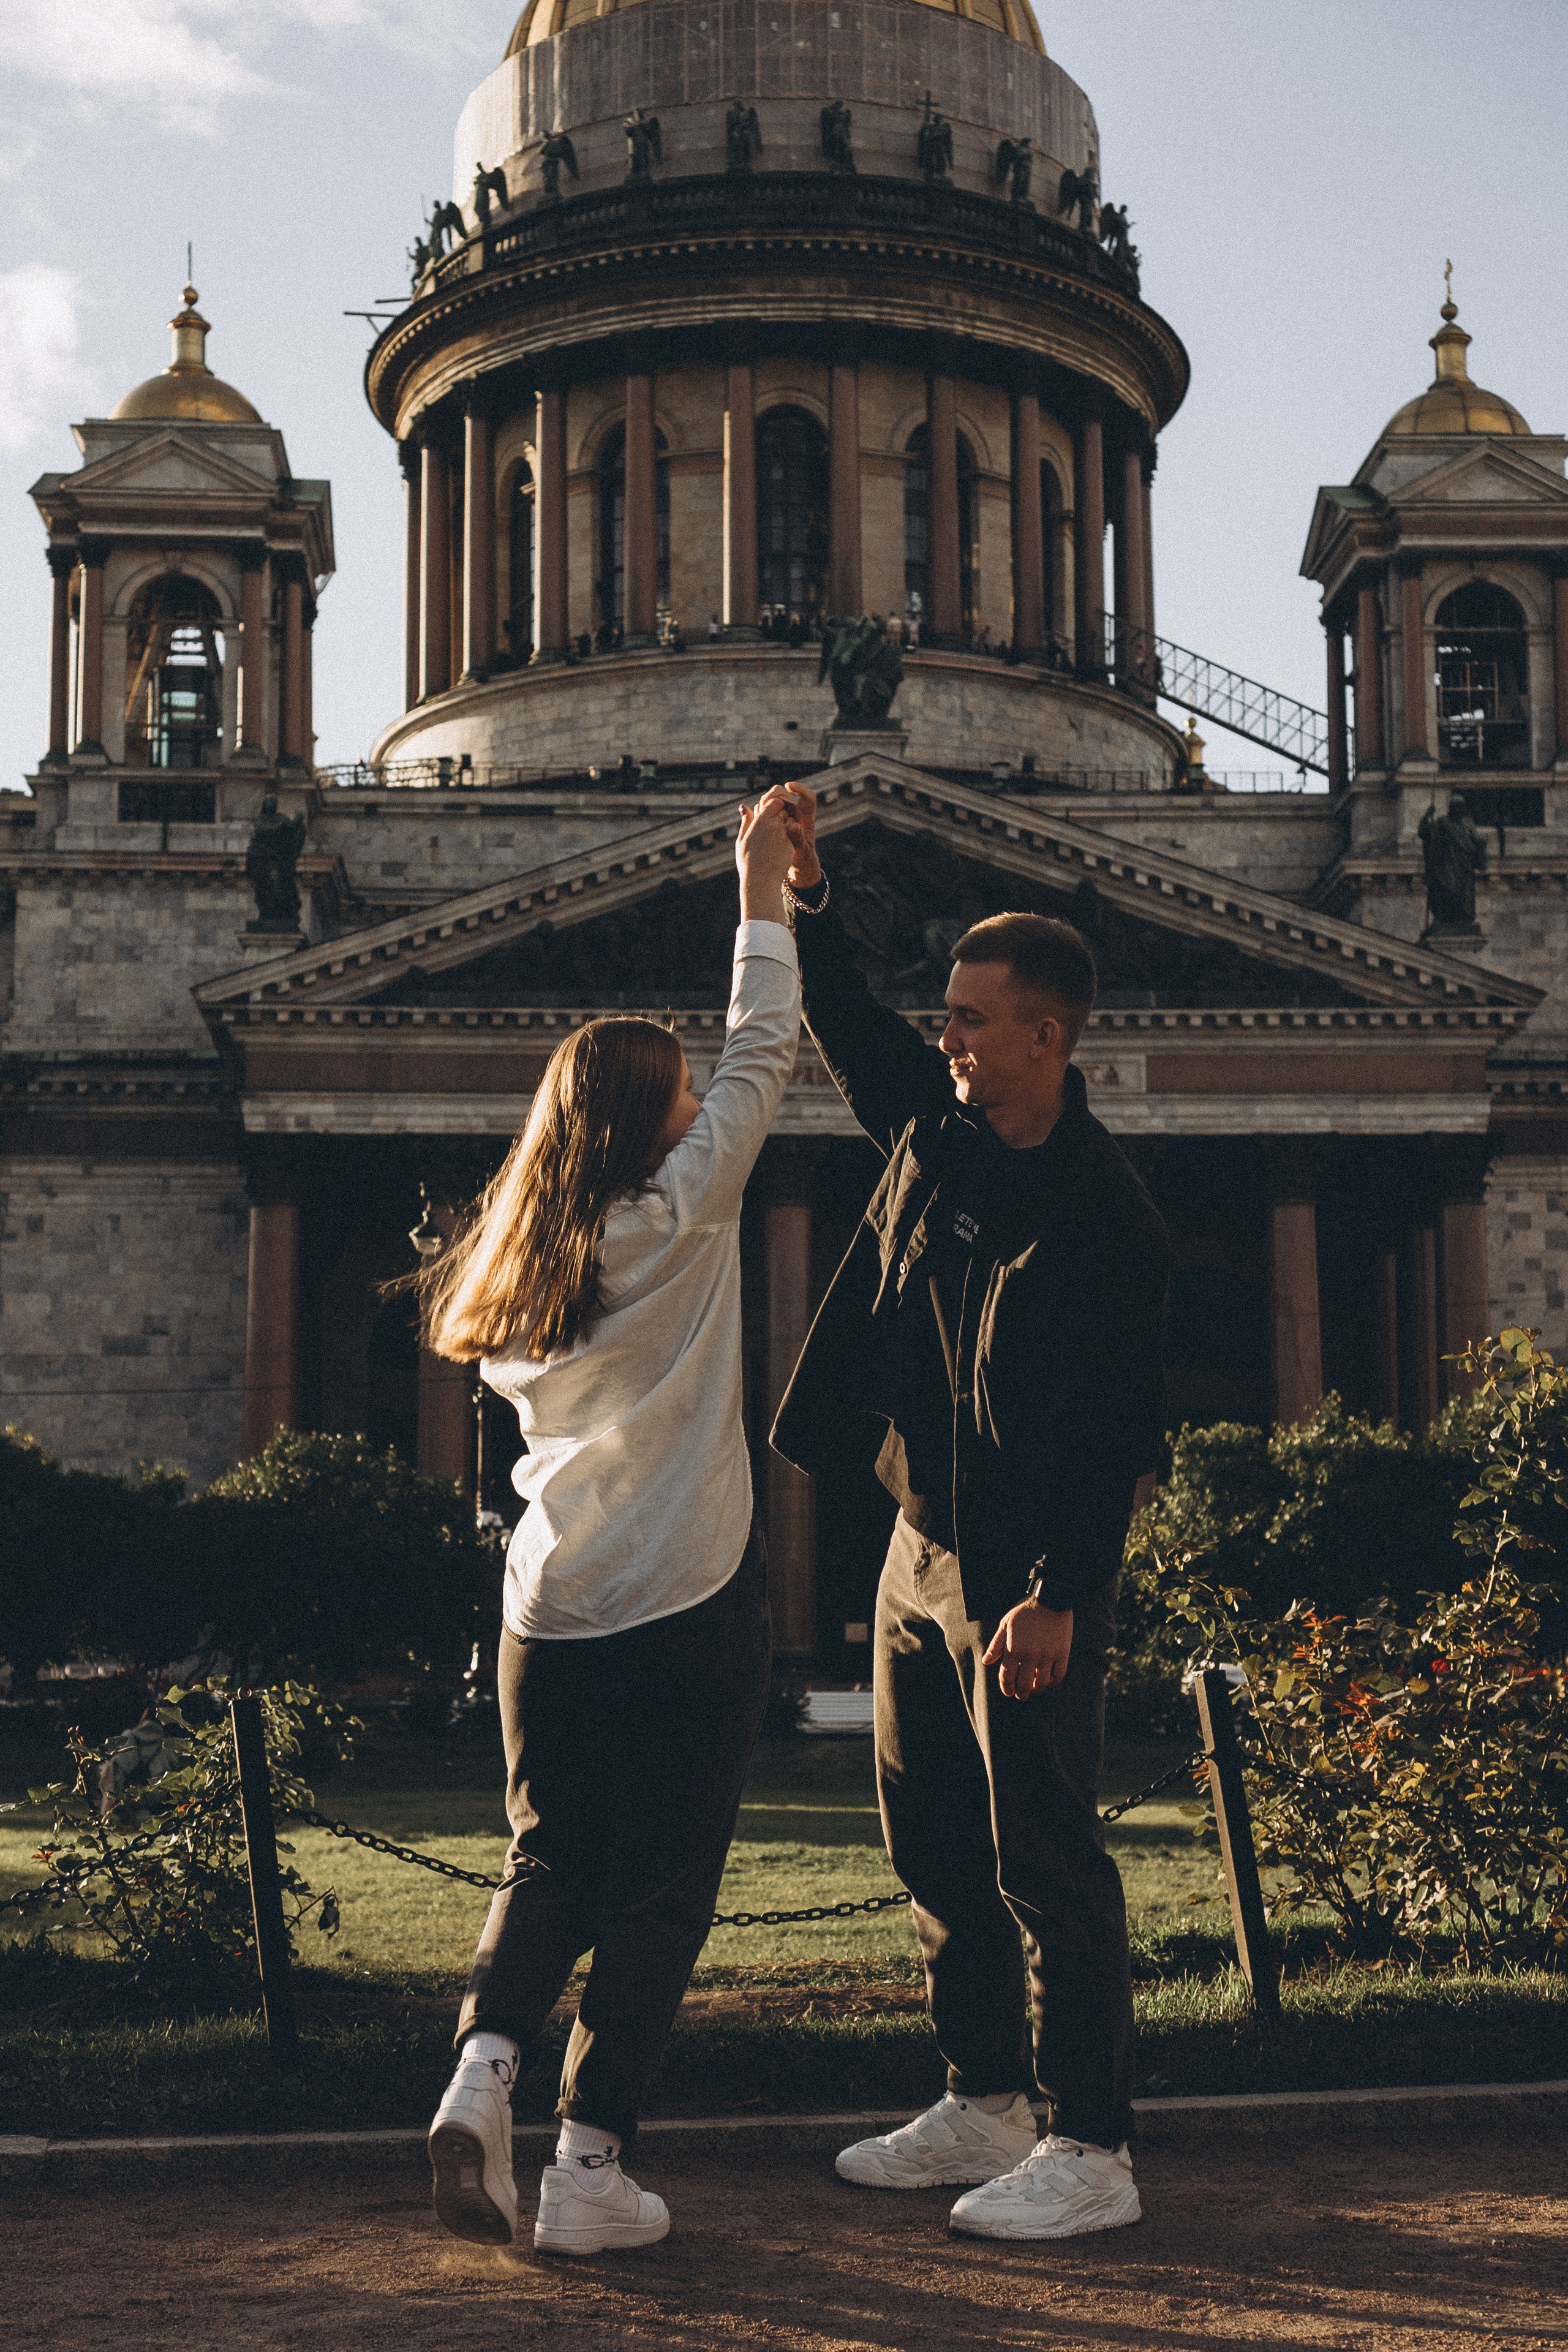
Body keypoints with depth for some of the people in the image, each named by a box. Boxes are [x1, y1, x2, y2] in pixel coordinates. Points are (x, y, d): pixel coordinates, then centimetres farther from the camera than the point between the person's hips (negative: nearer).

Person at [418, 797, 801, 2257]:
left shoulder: (518, 1264, 9)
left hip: (551, 1608, 5)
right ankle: (589, 2171, 3)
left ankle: (483, 2064, -6)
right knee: (660, 1889, 4)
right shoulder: (676, 1219, -7)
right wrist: (759, 887, 4)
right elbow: (761, 1057, -3)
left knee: (549, 1864, 17)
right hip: (687, 1603, -5)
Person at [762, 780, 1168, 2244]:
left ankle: (1092, 2151, 7)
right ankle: (983, 2109, 28)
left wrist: (1059, 1599, -24)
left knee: (1044, 1860, -3)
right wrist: (803, 896, 7)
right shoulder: (934, 1128, 5)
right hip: (922, 1546, 9)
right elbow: (845, 1023, 21)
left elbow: (1115, 1434, -20)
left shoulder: (1106, 1217, -17)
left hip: (1027, 1576, -8)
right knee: (934, 1845, 15)